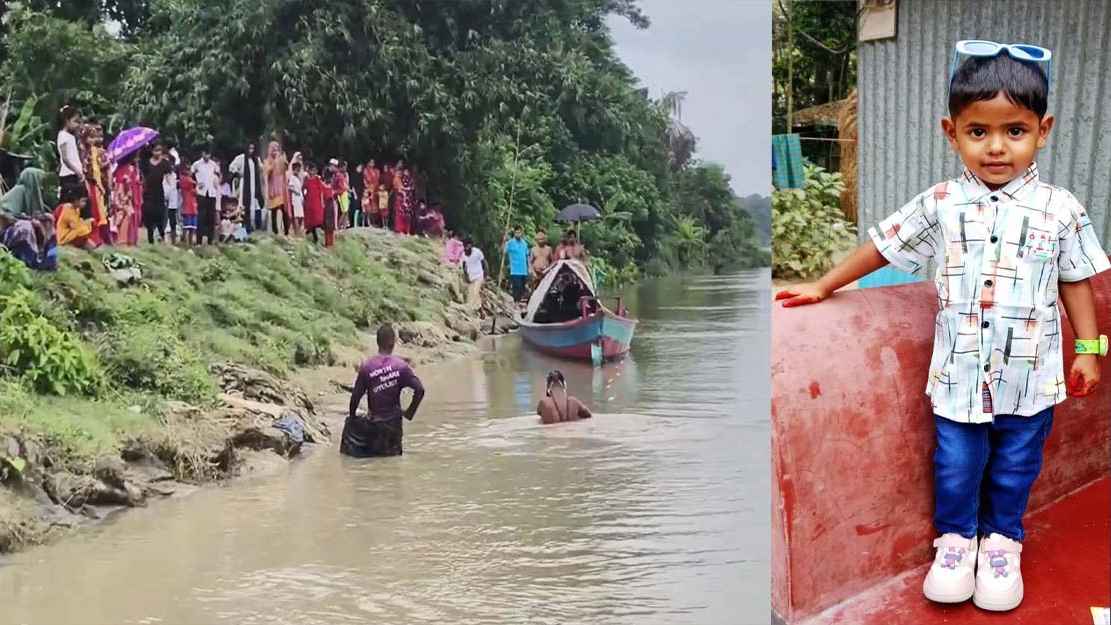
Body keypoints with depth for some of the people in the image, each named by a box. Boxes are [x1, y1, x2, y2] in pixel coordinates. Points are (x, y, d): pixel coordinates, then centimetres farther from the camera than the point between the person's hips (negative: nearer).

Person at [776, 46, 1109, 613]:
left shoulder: (1061, 211, -6)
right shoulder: (940, 205, -5)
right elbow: (882, 246, 5)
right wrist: (823, 288, 10)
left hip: (1031, 376, 0)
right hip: (959, 374, 0)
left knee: (1015, 467, 16)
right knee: (955, 465, 12)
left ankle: (1001, 540, 37)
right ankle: (955, 539, 34)